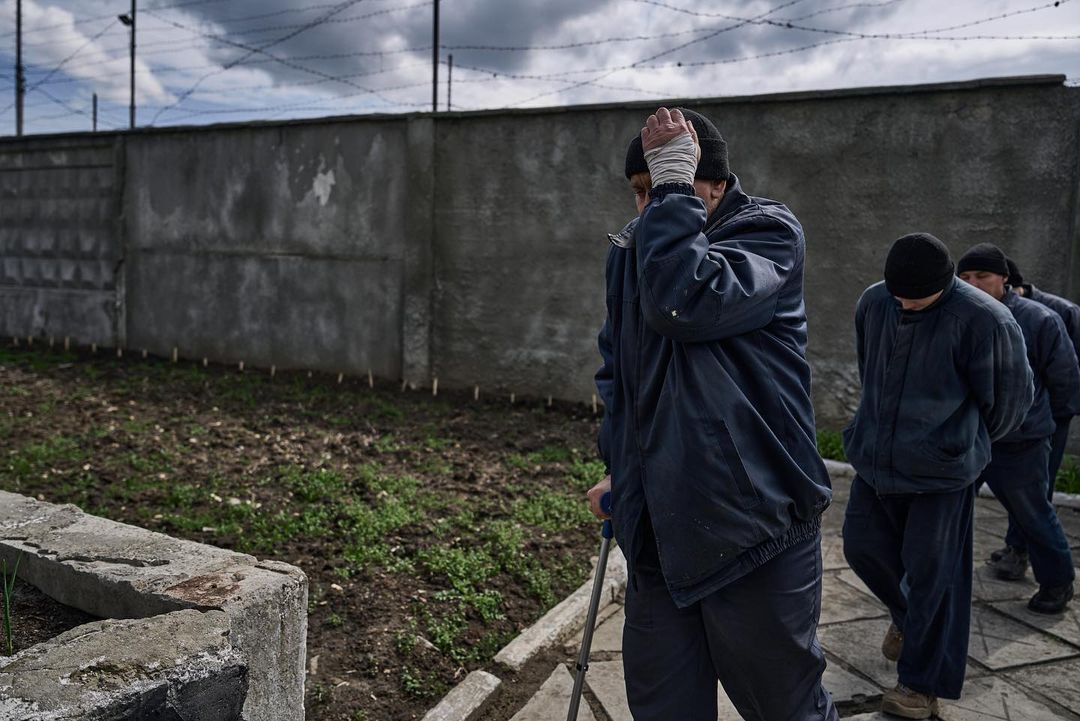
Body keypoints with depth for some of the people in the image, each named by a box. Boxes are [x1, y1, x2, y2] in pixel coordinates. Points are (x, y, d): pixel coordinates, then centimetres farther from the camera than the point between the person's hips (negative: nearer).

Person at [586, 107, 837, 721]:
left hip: (753, 523, -5)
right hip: (659, 527, 6)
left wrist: (673, 182, -19)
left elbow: (682, 303, -28)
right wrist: (618, 468, 15)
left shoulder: (770, 230, -7)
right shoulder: (631, 251, 11)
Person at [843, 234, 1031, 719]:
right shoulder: (872, 304, -2)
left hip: (940, 469, -5)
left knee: (931, 571, 2)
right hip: (876, 457, 5)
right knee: (863, 546, 12)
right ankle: (907, 615, 43)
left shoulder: (982, 319, -17)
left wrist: (972, 443, 13)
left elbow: (1011, 395, -2)